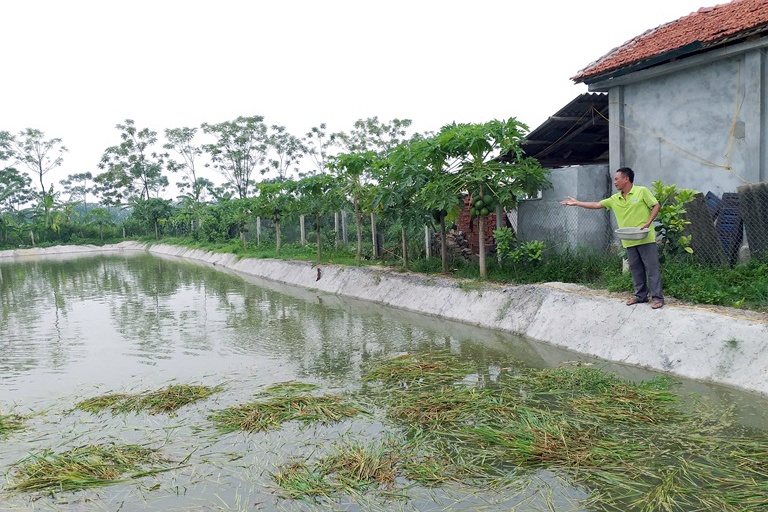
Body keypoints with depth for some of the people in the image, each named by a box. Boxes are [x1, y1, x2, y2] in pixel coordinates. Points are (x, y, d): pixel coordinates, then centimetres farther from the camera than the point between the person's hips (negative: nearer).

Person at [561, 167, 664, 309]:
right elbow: (597, 205, 13)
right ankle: (640, 295, 21)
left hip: (645, 239, -6)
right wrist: (577, 203, 11)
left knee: (652, 268, -2)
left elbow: (656, 206, -3)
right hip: (629, 241, 6)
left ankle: (657, 298, 1)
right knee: (636, 269, 11)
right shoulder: (615, 199, 10)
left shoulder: (642, 191, -5)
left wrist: (648, 223, -15)